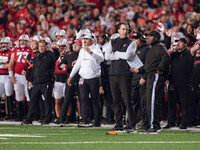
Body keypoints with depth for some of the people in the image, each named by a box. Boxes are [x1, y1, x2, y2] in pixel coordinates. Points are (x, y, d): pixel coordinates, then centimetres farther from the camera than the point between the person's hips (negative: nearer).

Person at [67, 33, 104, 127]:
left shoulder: (96, 50, -6)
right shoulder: (82, 51, 15)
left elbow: (101, 59, -27)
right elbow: (78, 64, 23)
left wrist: (91, 53, -40)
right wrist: (71, 76, 21)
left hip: (93, 79, -5)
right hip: (83, 79, 5)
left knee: (95, 100, 0)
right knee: (84, 100, -2)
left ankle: (97, 121, 5)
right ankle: (85, 120, -4)